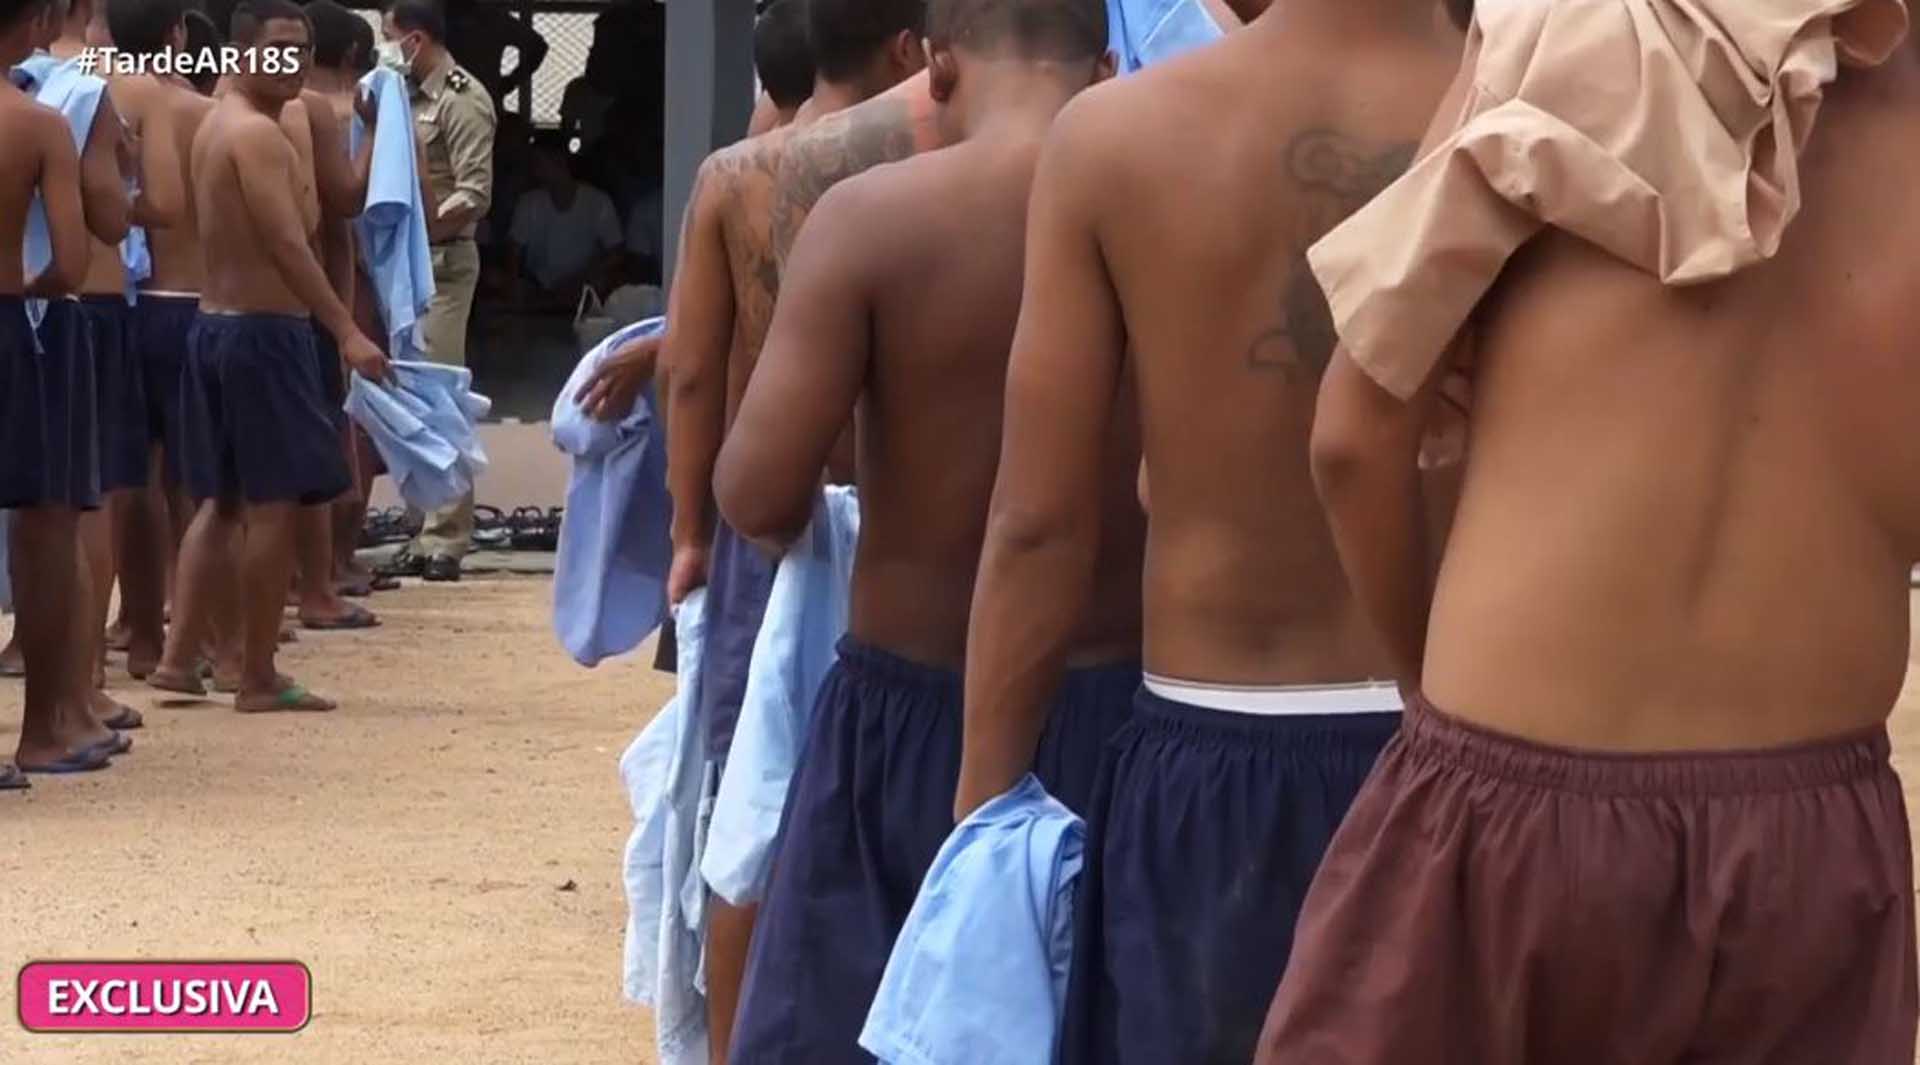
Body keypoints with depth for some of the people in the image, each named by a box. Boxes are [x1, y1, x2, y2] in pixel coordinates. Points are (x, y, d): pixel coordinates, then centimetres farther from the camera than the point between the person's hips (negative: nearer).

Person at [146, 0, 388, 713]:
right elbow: (288, 244, -23)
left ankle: (178, 657, 14)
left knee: (221, 500, 16)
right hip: (263, 330, -10)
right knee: (274, 502, -4)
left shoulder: (218, 125, 15)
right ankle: (258, 679, -2)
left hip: (216, 325, 10)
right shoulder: (258, 134, -16)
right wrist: (346, 332, -26)